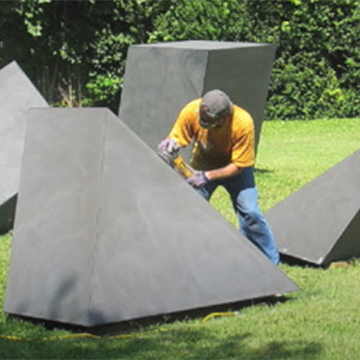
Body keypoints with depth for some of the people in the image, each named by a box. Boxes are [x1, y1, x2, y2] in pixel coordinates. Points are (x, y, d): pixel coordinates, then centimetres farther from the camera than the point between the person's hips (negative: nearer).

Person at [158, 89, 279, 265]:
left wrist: (207, 176, -33)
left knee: (249, 212, -13)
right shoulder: (191, 111, -29)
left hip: (234, 169, -2)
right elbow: (176, 138, -12)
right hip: (202, 165, 3)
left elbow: (239, 165, -25)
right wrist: (171, 143, -36)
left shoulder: (243, 123, -36)